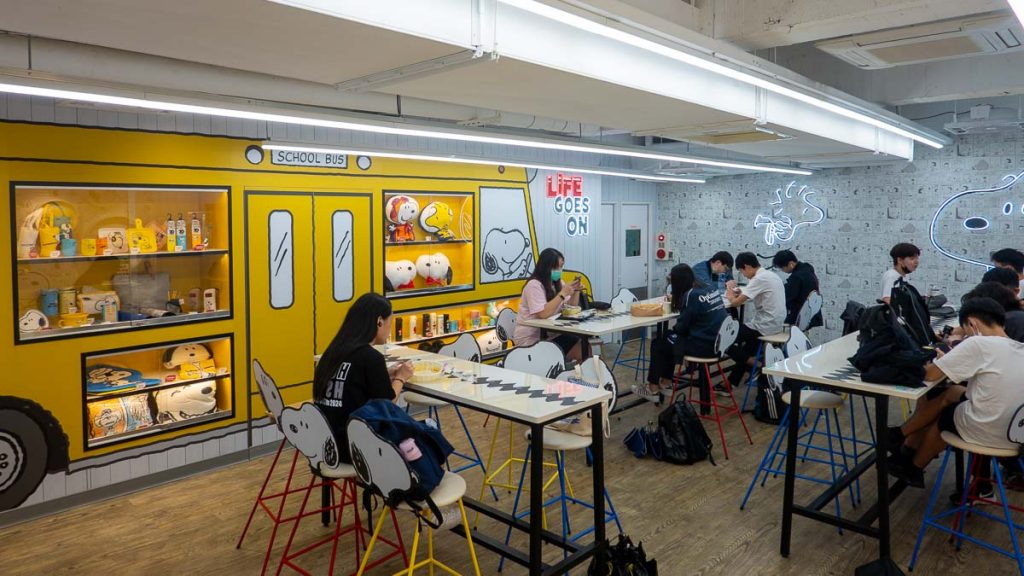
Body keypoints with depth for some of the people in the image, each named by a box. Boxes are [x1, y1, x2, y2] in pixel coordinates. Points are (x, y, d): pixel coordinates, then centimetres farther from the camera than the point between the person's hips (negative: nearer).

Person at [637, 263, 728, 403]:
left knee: (657, 344, 7)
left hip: (703, 346, -9)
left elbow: (682, 327, -11)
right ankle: (666, 383, 28)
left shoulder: (691, 295, -17)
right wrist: (675, 301, 28)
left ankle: (653, 389, 16)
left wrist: (673, 328, 11)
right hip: (716, 342, 9)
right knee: (669, 338, 24)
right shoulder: (711, 289, 7)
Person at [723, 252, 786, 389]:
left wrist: (730, 288, 1)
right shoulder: (771, 275, 11)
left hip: (765, 326, -9)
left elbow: (735, 303, -18)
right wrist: (742, 293, 7)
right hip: (775, 324, 9)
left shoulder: (759, 279, -18)